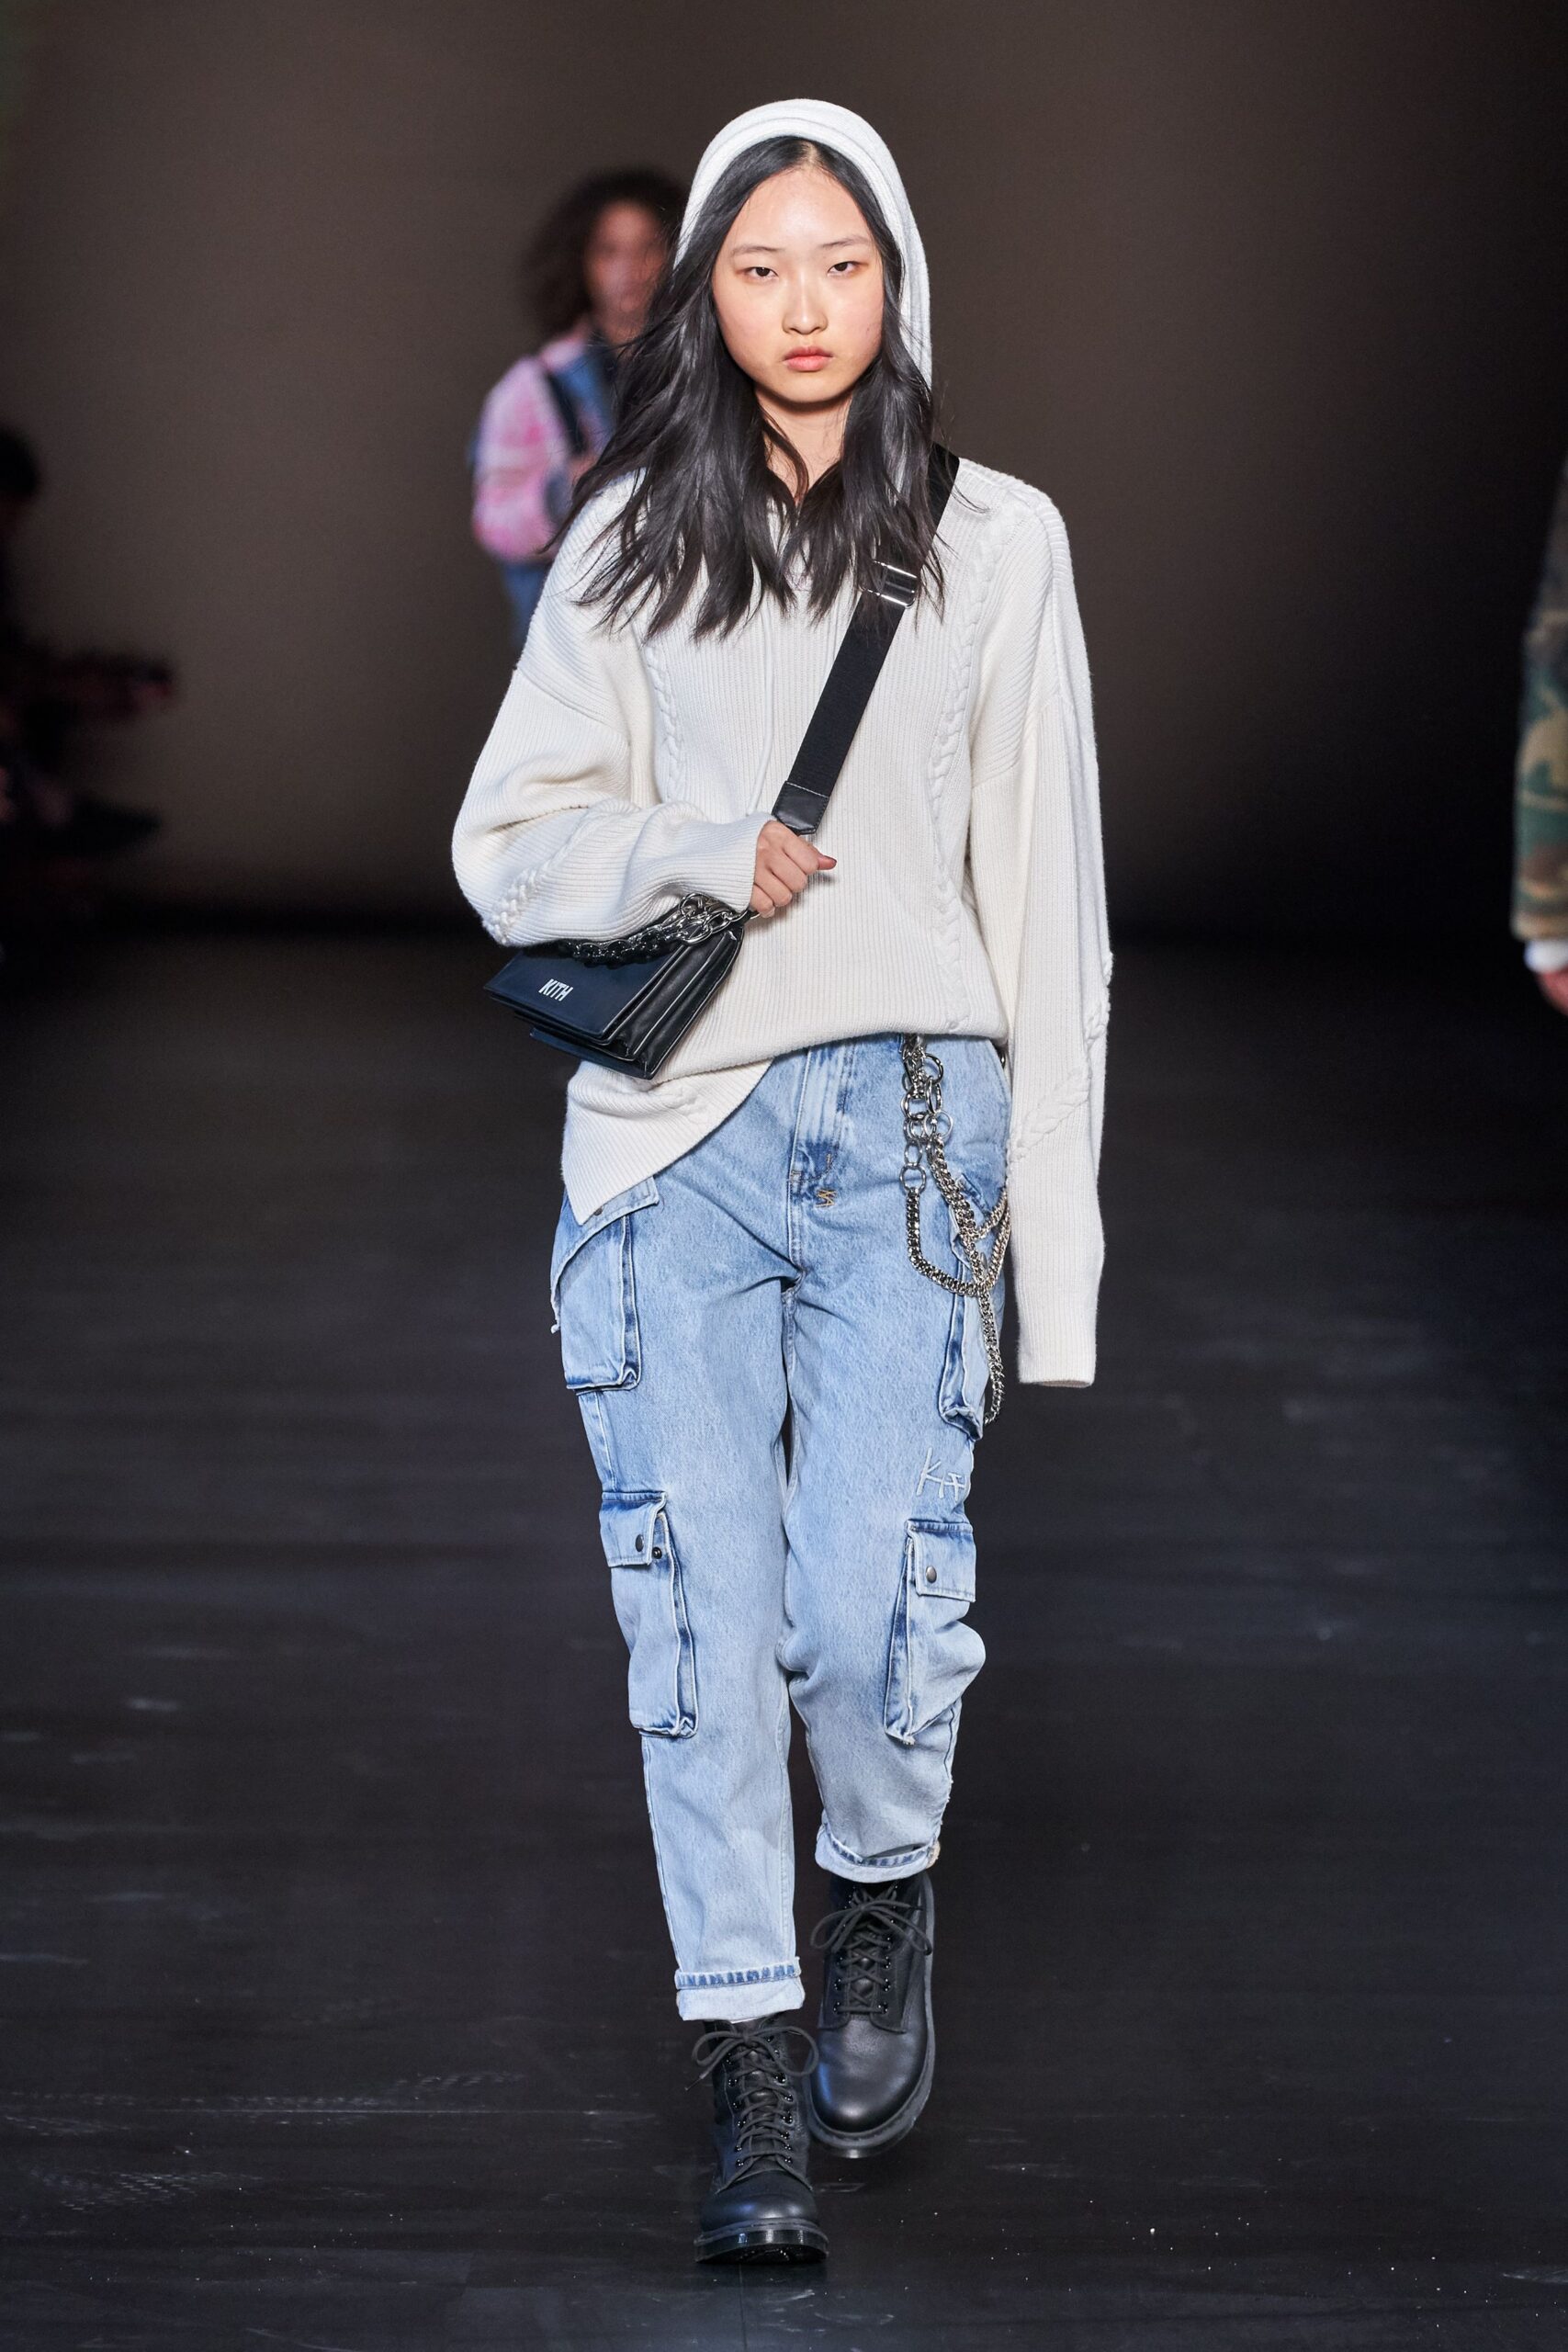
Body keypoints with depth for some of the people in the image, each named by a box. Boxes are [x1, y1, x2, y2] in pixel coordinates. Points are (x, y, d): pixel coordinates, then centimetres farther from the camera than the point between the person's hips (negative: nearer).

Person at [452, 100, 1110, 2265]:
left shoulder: (993, 540, 7)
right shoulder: (630, 546, 10)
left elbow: (1045, 892, 6)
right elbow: (508, 841, 9)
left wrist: (1053, 1231, 2)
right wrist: (704, 856, -11)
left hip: (906, 1122, -1)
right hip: (674, 1128, 1)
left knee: (867, 1603, -11)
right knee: (705, 1619, -3)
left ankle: (887, 1893, 21)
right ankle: (751, 2074, 8)